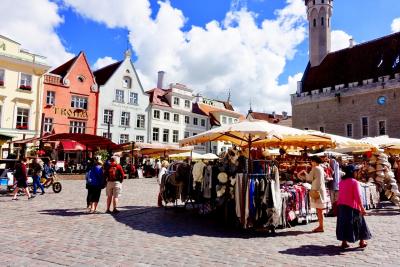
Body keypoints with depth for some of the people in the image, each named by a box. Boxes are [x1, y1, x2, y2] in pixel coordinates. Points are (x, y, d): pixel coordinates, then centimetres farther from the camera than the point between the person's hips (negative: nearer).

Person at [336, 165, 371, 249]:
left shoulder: (341, 182, 6)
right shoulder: (354, 182, -12)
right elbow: (357, 196, -15)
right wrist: (362, 208, -13)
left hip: (341, 205, 5)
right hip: (352, 206, -5)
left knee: (344, 223, 9)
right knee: (359, 223, 12)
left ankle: (344, 242, 11)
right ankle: (362, 242, 23)